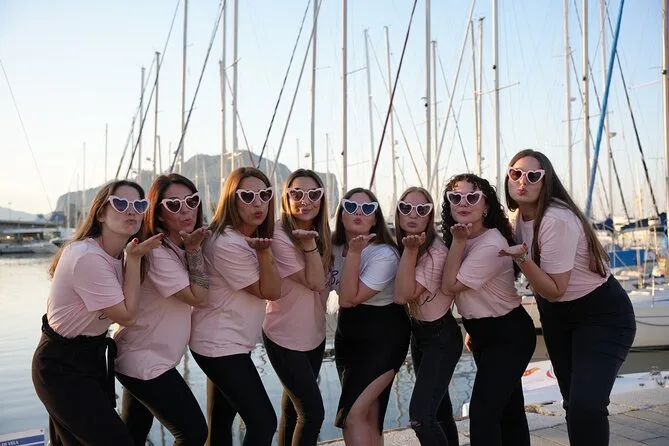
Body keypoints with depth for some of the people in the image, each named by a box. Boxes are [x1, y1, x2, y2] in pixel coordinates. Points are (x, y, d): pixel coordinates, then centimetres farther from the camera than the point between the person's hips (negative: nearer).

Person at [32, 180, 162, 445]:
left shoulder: (115, 254, 4)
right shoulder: (87, 257, -26)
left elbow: (122, 310, 0)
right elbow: (127, 315, -21)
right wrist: (134, 259, -18)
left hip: (90, 357, 9)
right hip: (62, 367, -9)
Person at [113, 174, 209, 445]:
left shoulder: (179, 247, 4)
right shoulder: (157, 254, -23)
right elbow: (200, 298, -22)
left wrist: (191, 248, -2)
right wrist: (194, 250, -23)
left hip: (143, 358, 9)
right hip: (145, 362, -9)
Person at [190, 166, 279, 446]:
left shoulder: (254, 237, 6)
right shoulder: (226, 244, -23)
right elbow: (271, 291, -19)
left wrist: (264, 251, -8)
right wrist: (264, 253, -31)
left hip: (226, 343, 10)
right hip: (220, 345, -9)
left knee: (222, 421, 19)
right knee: (264, 422, -8)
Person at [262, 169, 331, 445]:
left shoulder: (321, 235, 2)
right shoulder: (278, 238, -20)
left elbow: (321, 284, 3)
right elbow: (315, 282, -21)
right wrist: (309, 243, -30)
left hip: (314, 335, 7)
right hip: (285, 339, -7)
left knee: (293, 409, 19)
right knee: (313, 412, -3)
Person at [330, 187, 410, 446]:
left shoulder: (384, 255, -20)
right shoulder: (334, 246, 1)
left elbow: (349, 298, -25)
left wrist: (355, 252, -28)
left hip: (383, 336, -6)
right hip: (347, 333, 7)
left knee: (353, 414, -12)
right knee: (370, 416, 13)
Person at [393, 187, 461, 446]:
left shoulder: (437, 252, -23)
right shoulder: (400, 245, 0)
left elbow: (403, 295, -28)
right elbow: (399, 294, -1)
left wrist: (411, 250, -32)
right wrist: (407, 249, -8)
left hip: (441, 337, -8)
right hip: (417, 334, 8)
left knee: (420, 415, -14)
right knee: (438, 408, 20)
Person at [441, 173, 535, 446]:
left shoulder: (491, 245, -27)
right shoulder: (464, 238, 0)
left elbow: (450, 285, -24)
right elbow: (452, 284, 10)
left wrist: (458, 241, -25)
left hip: (509, 335, -9)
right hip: (482, 333, 9)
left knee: (482, 411, -15)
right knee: (508, 408, 19)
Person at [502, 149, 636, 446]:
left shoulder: (557, 220, -28)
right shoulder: (520, 215, -2)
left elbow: (555, 290, -25)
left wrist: (521, 258, -37)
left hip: (602, 314, -8)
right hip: (556, 314, 8)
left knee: (586, 405, -22)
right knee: (573, 403, 15)